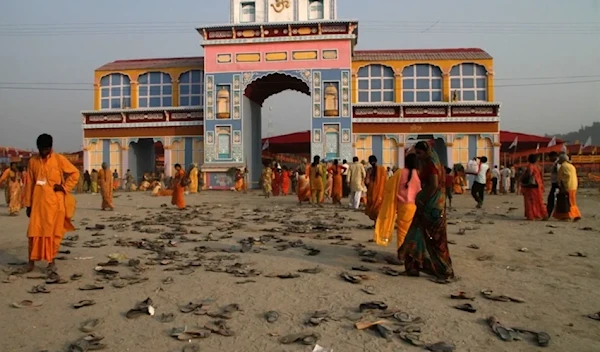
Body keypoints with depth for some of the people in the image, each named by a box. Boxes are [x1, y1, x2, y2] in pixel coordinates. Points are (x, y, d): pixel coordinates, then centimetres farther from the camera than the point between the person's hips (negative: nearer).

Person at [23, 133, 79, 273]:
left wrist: (64, 187, -7)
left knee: (54, 231, 2)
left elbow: (75, 173, 3)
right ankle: (32, 261, 13)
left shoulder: (59, 159, -2)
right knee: (35, 231, 2)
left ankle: (52, 260, 12)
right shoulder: (33, 161, 5)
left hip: (55, 202, -2)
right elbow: (29, 184, 8)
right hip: (38, 202, 2)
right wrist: (28, 204, 8)